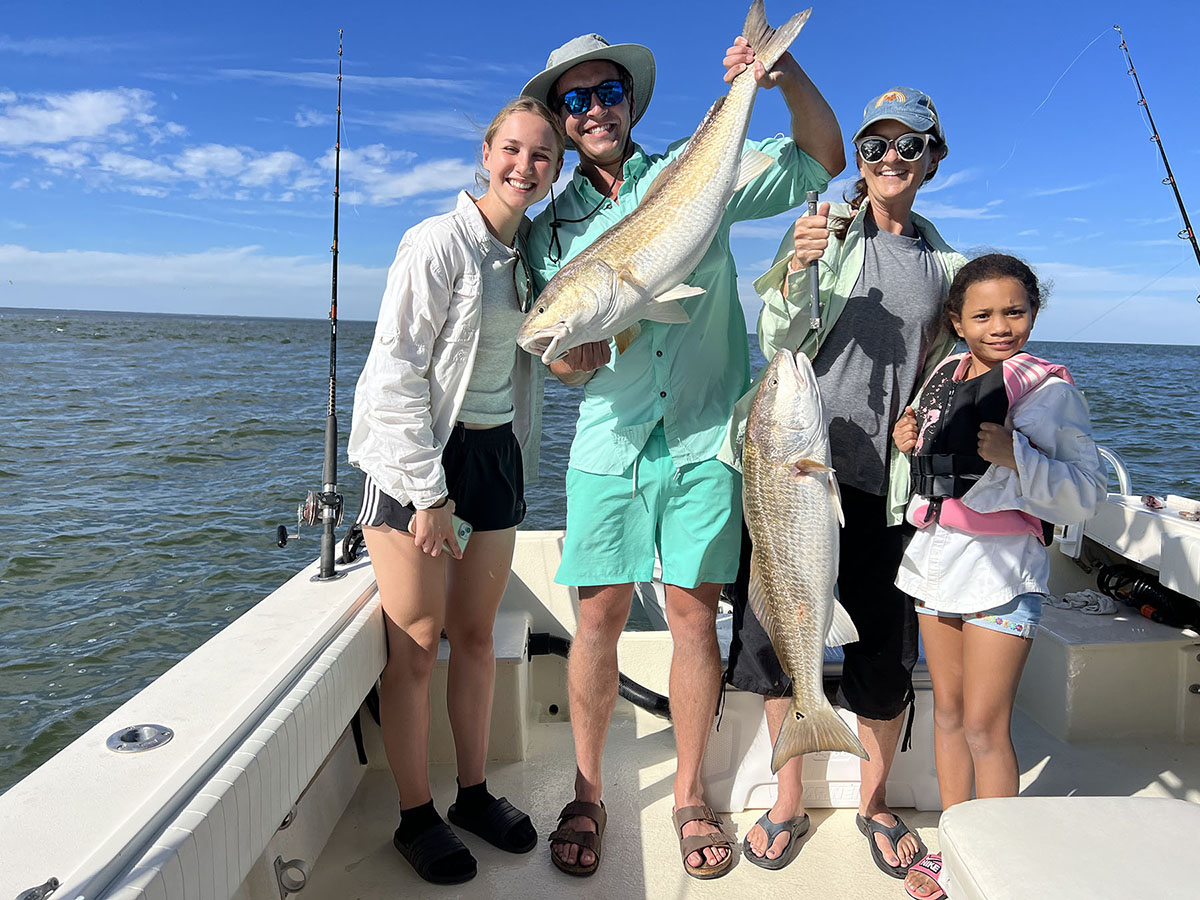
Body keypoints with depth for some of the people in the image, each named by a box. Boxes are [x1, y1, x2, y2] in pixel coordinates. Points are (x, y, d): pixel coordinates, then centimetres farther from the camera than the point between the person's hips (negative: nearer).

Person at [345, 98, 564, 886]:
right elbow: (397, 372, -16)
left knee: (476, 633, 13)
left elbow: (547, 353, 21)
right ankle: (416, 816, 18)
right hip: (417, 455, -6)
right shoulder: (440, 242, -11)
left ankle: (475, 793, 28)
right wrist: (428, 492, -18)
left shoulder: (534, 252, 9)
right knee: (417, 643, 1)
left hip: (495, 452, 6)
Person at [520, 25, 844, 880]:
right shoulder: (553, 229, 10)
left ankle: (690, 793, 22)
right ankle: (588, 792, 21)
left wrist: (787, 74, -12)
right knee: (600, 616, 1)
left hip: (702, 435, -1)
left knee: (695, 614, 3)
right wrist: (570, 358, -17)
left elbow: (823, 161, 5)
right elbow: (560, 361, 8)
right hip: (609, 442, 1)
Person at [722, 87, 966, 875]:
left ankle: (875, 802, 32)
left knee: (885, 646, 7)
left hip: (884, 476, 2)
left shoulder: (945, 263, 12)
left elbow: (938, 371, 19)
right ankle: (790, 800, 27)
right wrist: (795, 271, -21)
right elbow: (778, 344, -6)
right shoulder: (823, 227, 2)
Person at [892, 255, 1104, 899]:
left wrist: (1017, 457, -26)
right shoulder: (944, 376, 9)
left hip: (1001, 567, -5)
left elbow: (1084, 495, -12)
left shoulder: (1049, 390, -7)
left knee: (985, 727, -1)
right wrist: (908, 444, 1)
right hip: (936, 556, 6)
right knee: (947, 712, 14)